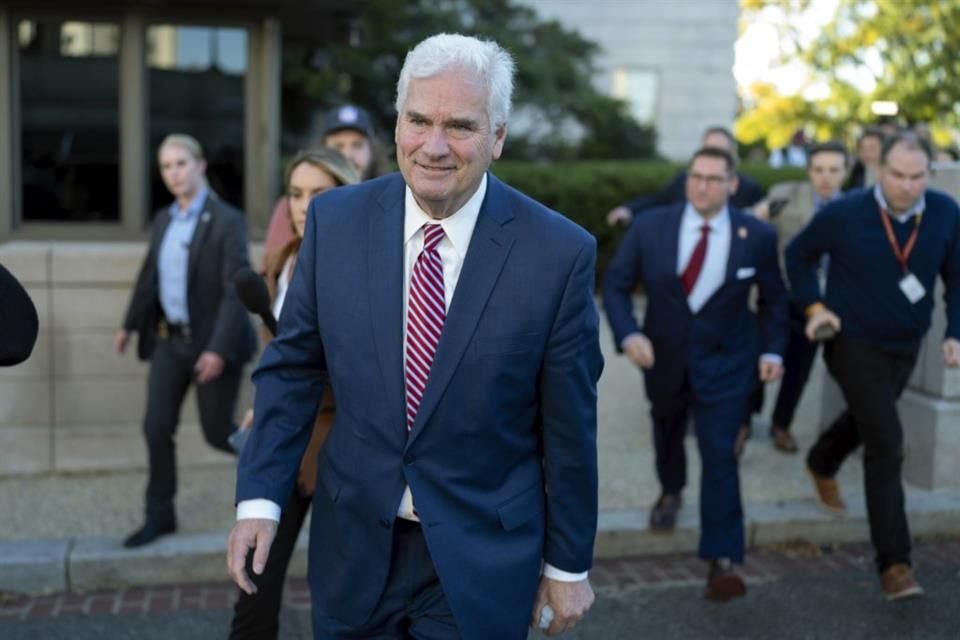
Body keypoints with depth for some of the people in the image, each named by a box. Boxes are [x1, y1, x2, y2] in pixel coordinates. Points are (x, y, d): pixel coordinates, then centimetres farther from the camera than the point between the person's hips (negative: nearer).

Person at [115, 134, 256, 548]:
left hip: (211, 342, -6)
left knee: (217, 432, 3)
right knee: (156, 427, 3)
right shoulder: (163, 220, 8)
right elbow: (149, 275, 20)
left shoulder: (227, 221, -13)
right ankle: (159, 515, 16)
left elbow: (236, 289, -19)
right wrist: (130, 325, 27)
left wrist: (219, 348, -25)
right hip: (169, 339, 6)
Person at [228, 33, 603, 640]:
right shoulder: (335, 220, -6)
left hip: (481, 559, -2)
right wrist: (259, 497, -7)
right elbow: (293, 367, 1)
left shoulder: (560, 252, -14)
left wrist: (569, 565, 0)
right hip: (354, 544, 3)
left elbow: (568, 427, -8)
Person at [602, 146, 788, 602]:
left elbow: (772, 296, 4)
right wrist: (628, 334, -23)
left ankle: (722, 561, -8)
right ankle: (671, 492, 56)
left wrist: (772, 349, -5)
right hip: (663, 357, 2)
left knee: (719, 453, -11)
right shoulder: (650, 227, -13)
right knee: (667, 433, 25)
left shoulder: (757, 235, -12)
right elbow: (615, 285, -7)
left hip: (724, 363, -2)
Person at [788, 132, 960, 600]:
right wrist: (813, 306, -10)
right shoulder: (844, 214, -17)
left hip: (905, 348, 5)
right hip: (853, 343, -5)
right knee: (887, 443, -13)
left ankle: (822, 465, 60)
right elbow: (798, 255, -1)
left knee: (865, 421, 27)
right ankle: (894, 562, -5)